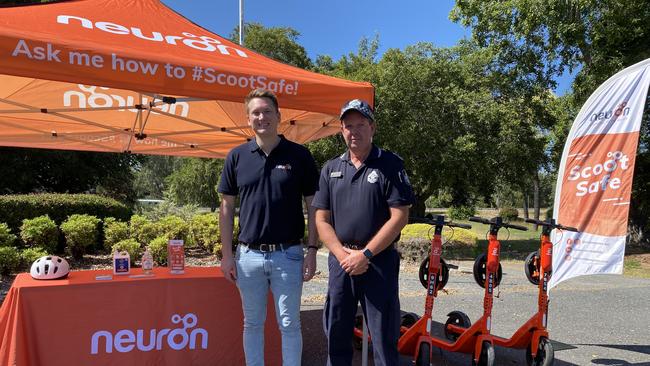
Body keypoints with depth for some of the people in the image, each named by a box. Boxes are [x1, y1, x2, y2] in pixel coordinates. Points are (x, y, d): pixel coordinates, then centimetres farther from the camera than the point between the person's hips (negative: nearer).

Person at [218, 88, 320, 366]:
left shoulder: (299, 155, -2)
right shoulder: (237, 156, 3)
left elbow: (313, 207, 0)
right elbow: (226, 207, 6)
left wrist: (312, 250, -6)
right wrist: (227, 254, 2)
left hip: (288, 254, -2)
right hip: (248, 255, 2)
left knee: (289, 325, 7)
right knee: (252, 323, 15)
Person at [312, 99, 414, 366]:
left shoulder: (390, 165, -2)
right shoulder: (331, 169, 9)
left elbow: (399, 217, -9)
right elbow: (322, 219, 6)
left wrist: (365, 254, -13)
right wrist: (343, 254, -8)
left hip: (379, 261, -4)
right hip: (340, 261, 4)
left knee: (384, 336, 4)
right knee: (336, 332, 14)